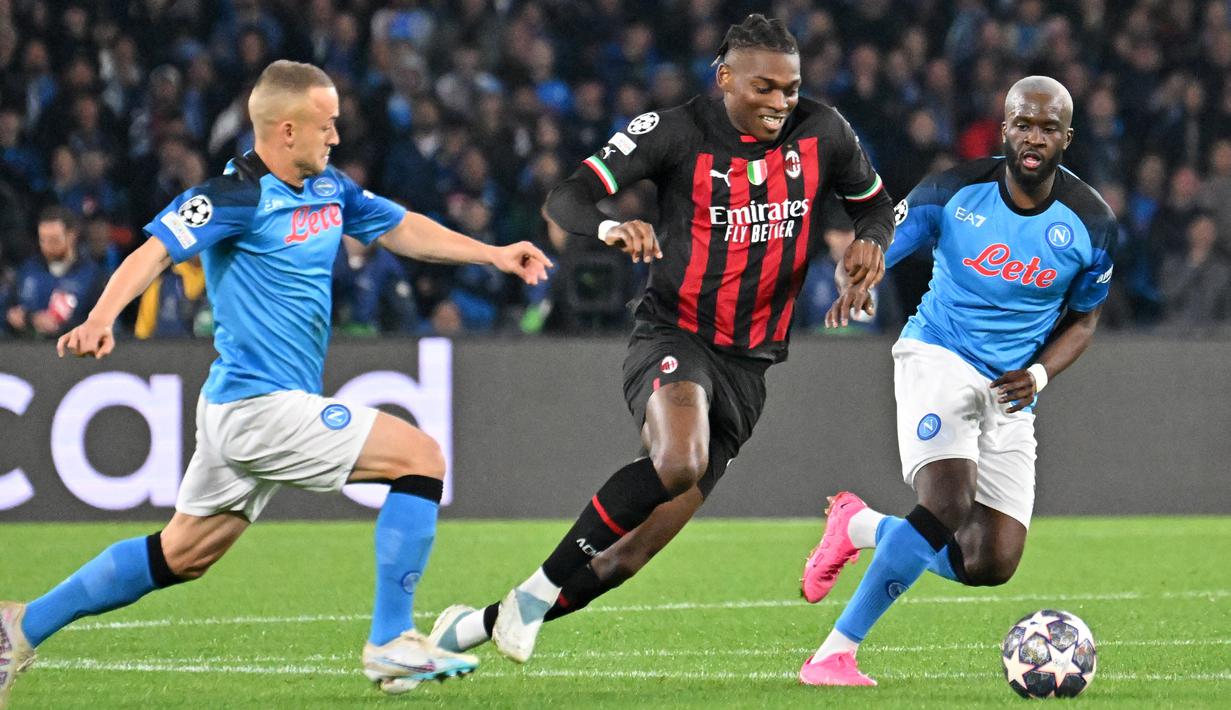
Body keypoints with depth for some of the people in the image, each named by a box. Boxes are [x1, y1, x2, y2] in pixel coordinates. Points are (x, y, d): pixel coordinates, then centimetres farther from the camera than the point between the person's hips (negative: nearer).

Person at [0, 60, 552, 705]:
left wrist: (494, 254, 19)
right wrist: (101, 319, -40)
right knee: (421, 458, -10)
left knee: (182, 554, 16)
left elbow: (401, 229, 25)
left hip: (240, 408, 10)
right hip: (261, 404, -10)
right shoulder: (238, 196, -15)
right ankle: (390, 645, -9)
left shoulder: (327, 188, 12)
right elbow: (155, 251, -24)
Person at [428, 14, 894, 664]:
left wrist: (871, 240, -7)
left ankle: (480, 624, 17)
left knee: (633, 554, 0)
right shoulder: (677, 131, -10)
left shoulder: (821, 133, 0)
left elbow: (873, 202, 18)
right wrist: (609, 228, -38)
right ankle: (538, 590, -21)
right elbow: (565, 198, -15)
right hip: (673, 337, -4)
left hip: (750, 364, 4)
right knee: (679, 462, -37)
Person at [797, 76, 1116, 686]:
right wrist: (853, 285, -26)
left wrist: (1037, 375, -8)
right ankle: (834, 653, -20)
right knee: (948, 507, -28)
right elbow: (875, 252, -1)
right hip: (937, 358, -4)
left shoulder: (1091, 223, -1)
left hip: (1011, 390, 4)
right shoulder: (954, 192, -7)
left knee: (991, 565, -5)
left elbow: (1082, 319, 12)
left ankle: (860, 526, 23)